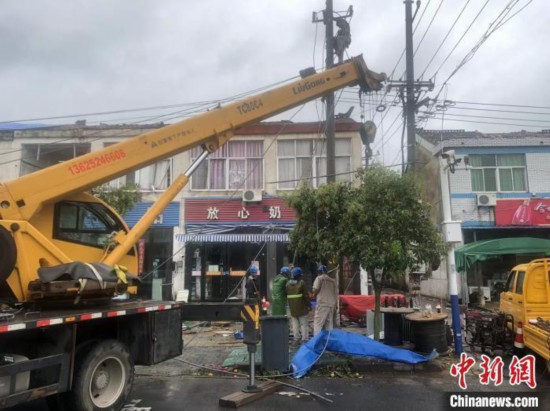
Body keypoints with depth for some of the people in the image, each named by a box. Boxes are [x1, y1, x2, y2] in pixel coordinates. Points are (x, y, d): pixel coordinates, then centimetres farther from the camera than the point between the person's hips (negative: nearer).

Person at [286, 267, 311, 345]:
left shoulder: (288, 283, 6)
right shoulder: (301, 282, -10)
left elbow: (286, 295, 10)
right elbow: (306, 295, -10)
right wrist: (309, 305, -2)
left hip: (292, 308, 4)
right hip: (301, 307, -4)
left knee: (295, 323, 12)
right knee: (304, 323, 3)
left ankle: (296, 339, 13)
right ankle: (304, 339, 3)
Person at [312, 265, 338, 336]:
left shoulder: (319, 278, 0)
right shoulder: (333, 280, 16)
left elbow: (315, 290, -12)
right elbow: (336, 293, 14)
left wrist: (314, 295, 10)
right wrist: (335, 306, 19)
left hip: (322, 304, -6)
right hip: (332, 305, 6)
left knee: (318, 324, -4)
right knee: (329, 325, 9)